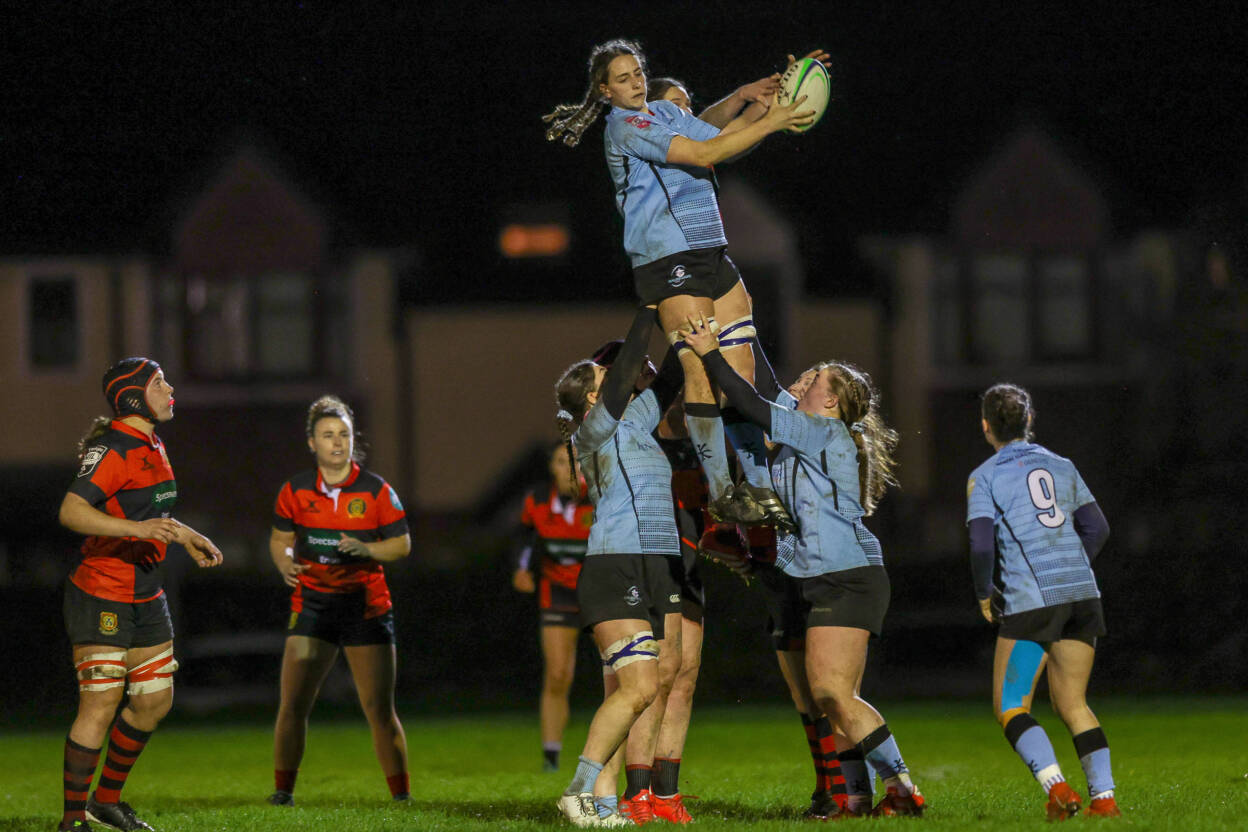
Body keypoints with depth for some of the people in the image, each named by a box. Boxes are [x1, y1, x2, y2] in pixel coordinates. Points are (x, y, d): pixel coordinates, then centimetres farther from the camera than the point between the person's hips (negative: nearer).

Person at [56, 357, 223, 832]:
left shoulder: (151, 447, 13)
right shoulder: (113, 450, -17)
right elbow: (71, 512, -28)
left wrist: (186, 536, 28)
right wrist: (138, 528, -36)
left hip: (145, 597, 10)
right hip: (101, 597, -10)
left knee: (155, 700, 11)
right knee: (100, 707, -9)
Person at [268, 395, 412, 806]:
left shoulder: (376, 491, -3)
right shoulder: (295, 491, 2)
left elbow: (401, 544, 2)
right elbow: (279, 538, 14)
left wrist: (365, 549, -17)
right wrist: (285, 564, -8)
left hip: (366, 605, -1)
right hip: (311, 601, 1)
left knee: (380, 710, -4)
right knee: (292, 706, -6)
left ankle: (401, 795, 4)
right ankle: (283, 789, 8)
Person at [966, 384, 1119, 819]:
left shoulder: (984, 477, 0)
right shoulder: (1061, 466, 16)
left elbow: (982, 546, -10)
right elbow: (1097, 529, 14)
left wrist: (985, 595, 6)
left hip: (1028, 602, -5)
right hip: (1082, 595, 5)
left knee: (1011, 708, 2)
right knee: (1072, 705, 13)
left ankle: (1057, 787, -19)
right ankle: (1104, 796, -2)